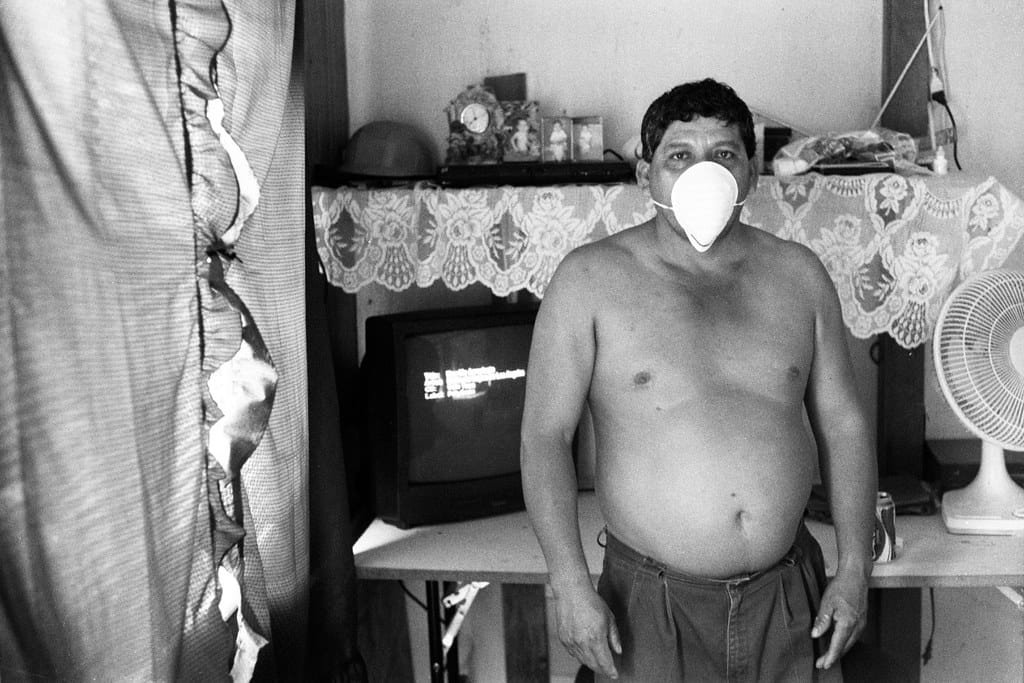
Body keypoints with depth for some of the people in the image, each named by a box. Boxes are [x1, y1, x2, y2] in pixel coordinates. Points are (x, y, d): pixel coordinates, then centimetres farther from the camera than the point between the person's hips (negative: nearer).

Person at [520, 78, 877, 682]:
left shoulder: (798, 275, 4)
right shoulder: (590, 279, -6)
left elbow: (843, 424, 7)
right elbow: (546, 434, -8)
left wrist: (855, 569, 3)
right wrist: (570, 583, -14)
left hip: (788, 597, 3)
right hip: (650, 607, -2)